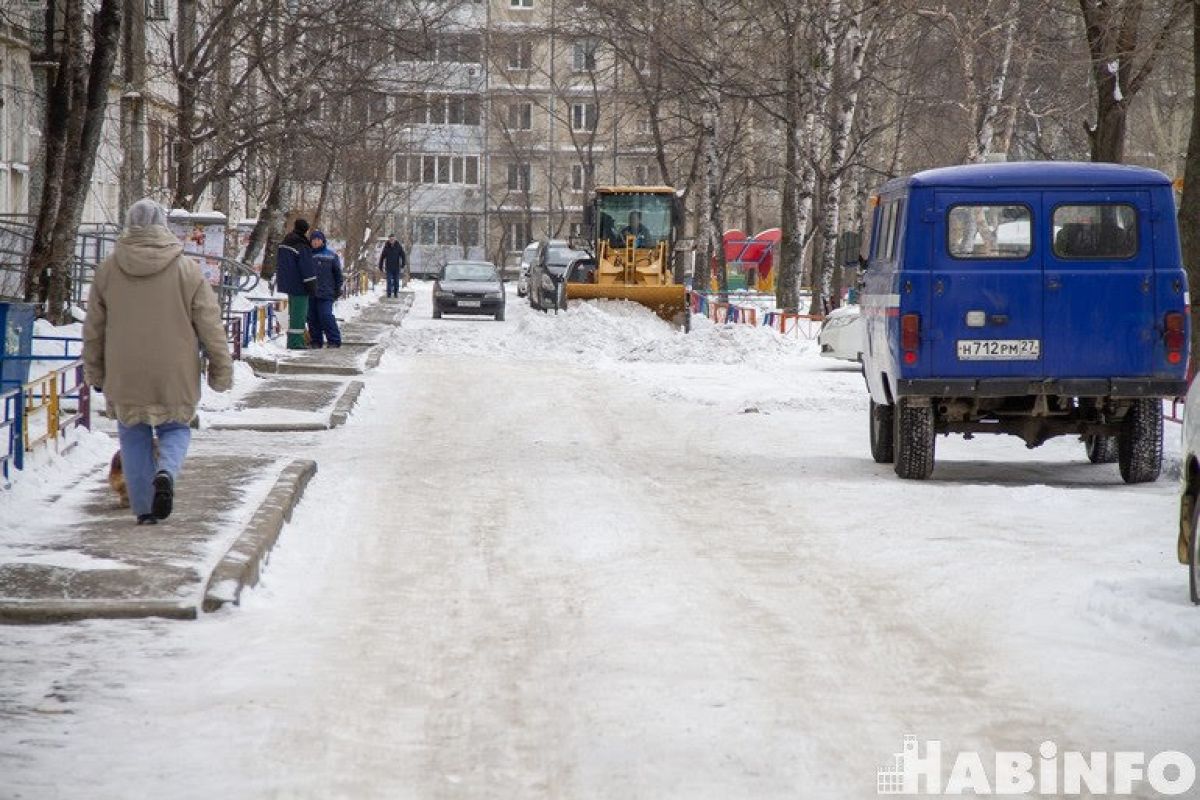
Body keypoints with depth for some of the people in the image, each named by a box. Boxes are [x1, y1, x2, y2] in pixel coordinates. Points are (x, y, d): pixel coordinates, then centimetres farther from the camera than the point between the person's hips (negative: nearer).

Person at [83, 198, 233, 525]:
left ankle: (144, 508, 11)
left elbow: (93, 328, 8)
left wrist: (94, 372, 19)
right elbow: (210, 324, -3)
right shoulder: (186, 269, -5)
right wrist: (221, 370, 5)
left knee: (134, 437, 13)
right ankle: (166, 472, -14)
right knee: (175, 428, 15)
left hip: (125, 376, 1)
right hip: (174, 376, -1)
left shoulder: (108, 269, 1)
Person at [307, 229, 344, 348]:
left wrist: (338, 289, 3)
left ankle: (335, 340, -4)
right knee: (312, 317, 4)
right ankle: (316, 340, 12)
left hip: (325, 293, -4)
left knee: (326, 316, -11)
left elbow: (338, 273, 6)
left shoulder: (331, 256, 3)